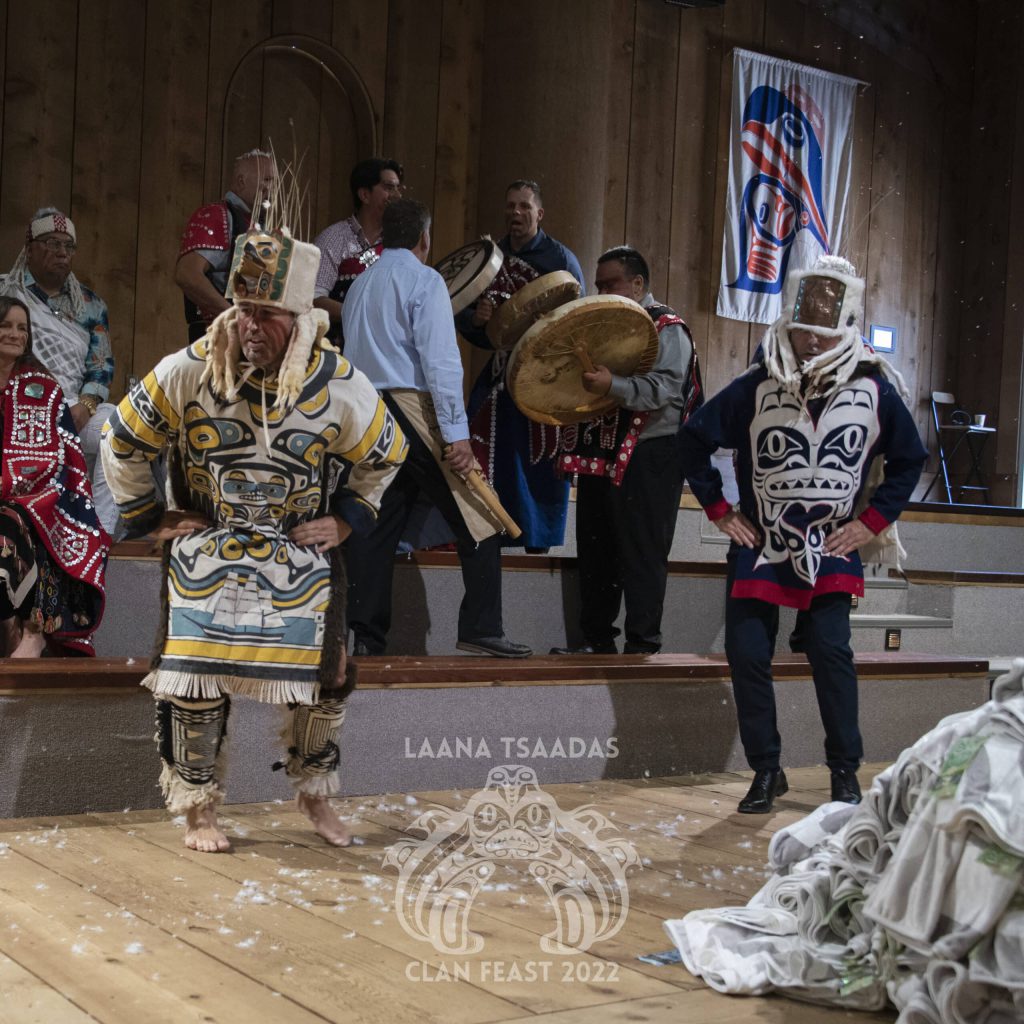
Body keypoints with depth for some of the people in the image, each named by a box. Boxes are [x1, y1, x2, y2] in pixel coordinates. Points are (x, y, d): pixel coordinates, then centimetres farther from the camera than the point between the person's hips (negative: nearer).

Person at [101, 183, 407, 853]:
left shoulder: (338, 386, -13)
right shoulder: (188, 372, -15)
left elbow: (386, 454, 7)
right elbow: (125, 442, -1)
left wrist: (346, 520, 2)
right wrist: (150, 518, 0)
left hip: (301, 553, 1)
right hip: (207, 550, -1)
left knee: (324, 680, 2)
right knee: (197, 682, -7)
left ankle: (317, 797, 27)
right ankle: (199, 809, 13)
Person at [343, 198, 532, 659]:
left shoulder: (359, 286, 19)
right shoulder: (423, 280, -4)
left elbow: (355, 353, 17)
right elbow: (440, 360, -13)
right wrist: (457, 432, -16)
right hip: (412, 408, -8)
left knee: (376, 527, 7)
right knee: (477, 521, -3)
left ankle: (366, 639, 5)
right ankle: (481, 629, -7)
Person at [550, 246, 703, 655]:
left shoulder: (666, 328, -6)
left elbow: (665, 389, -21)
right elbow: (578, 378, 31)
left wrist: (612, 385, -34)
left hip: (648, 457, -8)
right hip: (600, 454, 9)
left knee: (641, 555, -6)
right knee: (594, 551, 11)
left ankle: (642, 644, -1)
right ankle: (597, 639, 20)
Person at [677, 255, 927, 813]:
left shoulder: (875, 390, -7)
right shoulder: (756, 386, -9)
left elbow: (910, 459, 7)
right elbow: (693, 439, 1)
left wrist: (872, 521, 0)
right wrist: (719, 510, 0)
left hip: (833, 546, -1)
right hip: (759, 543, 1)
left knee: (830, 647, -12)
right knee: (746, 651, -3)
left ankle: (845, 771, 5)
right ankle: (766, 770, 13)